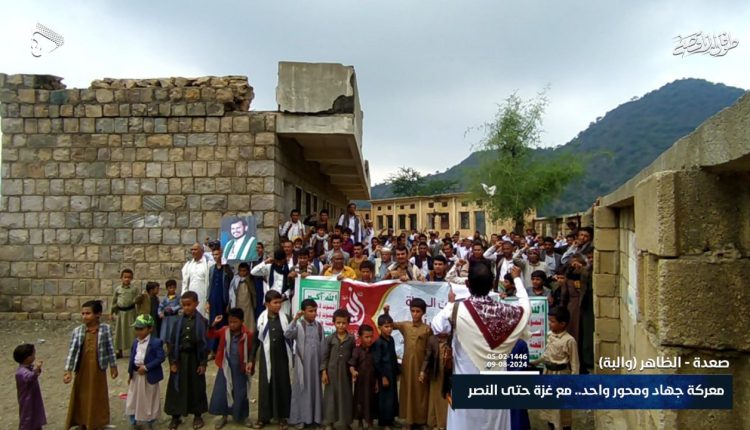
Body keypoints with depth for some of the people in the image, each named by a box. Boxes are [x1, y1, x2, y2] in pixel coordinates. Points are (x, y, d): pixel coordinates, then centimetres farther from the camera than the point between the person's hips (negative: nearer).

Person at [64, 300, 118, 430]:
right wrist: (68, 371, -15)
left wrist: (113, 367, 2)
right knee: (82, 397, 13)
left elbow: (110, 349, -3)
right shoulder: (77, 331, -8)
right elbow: (72, 351, -9)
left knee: (98, 397, 13)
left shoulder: (105, 329, -11)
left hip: (98, 370, -1)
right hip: (82, 370, 1)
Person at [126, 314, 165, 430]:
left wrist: (146, 367, -24)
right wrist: (130, 373, 7)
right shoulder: (135, 342, 4)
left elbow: (160, 358, -20)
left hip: (149, 375, -6)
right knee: (134, 398, 14)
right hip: (136, 374, 6)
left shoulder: (156, 342, -17)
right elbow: (132, 357, 10)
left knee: (149, 399, 8)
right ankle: (135, 420, 29)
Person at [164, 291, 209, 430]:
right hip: (180, 357, 2)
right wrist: (172, 361, -3)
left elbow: (205, 343, -6)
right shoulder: (179, 321, -1)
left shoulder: (202, 322, -8)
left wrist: (203, 363, -7)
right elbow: (173, 342, 2)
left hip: (194, 357, -2)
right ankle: (176, 416, 22)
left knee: (196, 386, 8)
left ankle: (197, 415, 23)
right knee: (177, 386, 8)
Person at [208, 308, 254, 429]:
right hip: (225, 368, 3)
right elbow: (210, 335, 3)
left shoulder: (248, 334, -15)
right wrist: (213, 324, -13)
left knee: (241, 394, 9)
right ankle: (224, 416, 27)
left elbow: (251, 352, -5)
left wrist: (250, 364, -10)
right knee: (221, 392, 8)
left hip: (240, 369, -3)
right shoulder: (224, 331, -6)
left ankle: (243, 416, 29)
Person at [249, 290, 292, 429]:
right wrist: (251, 360, 4)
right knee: (265, 387, 6)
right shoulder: (261, 319, -3)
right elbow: (256, 341, 3)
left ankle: (282, 417, 19)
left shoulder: (285, 318, -4)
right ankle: (263, 417, 19)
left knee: (283, 386, 6)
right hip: (267, 359, 0)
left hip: (282, 358, 0)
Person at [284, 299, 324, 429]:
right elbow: (287, 335, -26)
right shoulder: (298, 326, -8)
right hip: (302, 363, -4)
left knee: (315, 388, 10)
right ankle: (300, 418, 14)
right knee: (302, 389, 4)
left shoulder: (319, 326, 3)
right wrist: (295, 319, -30)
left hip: (316, 363, 4)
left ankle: (315, 416, 22)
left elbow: (322, 345, 7)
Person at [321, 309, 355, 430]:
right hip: (332, 370, -1)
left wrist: (353, 369, -5)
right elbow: (325, 356, -2)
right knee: (331, 395, 6)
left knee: (345, 395, 8)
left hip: (345, 371, 1)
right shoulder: (329, 338, -3)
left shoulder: (351, 339, -1)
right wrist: (323, 372, -5)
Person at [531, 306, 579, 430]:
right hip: (548, 373, 7)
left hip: (561, 375, -7)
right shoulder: (549, 335, 0)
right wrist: (536, 362, 19)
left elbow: (574, 362, -16)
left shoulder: (569, 340, -21)